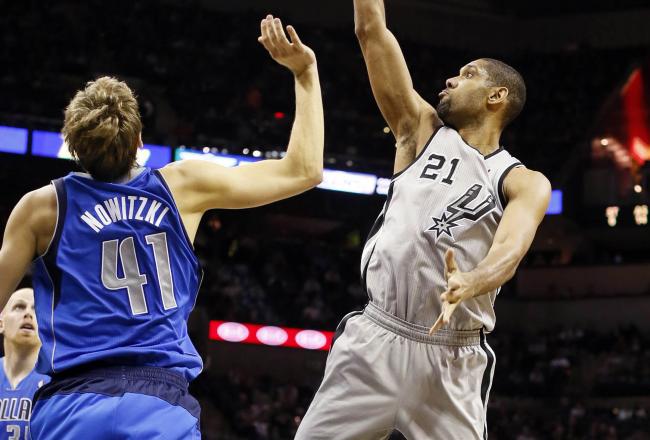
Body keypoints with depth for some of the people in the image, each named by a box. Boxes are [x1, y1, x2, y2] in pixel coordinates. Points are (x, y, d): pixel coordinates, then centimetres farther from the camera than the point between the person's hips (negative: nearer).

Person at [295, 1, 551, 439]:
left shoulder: (526, 184, 3)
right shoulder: (423, 130, 11)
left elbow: (510, 250, -19)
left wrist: (468, 284, -40)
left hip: (452, 360, -2)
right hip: (374, 340, 2)